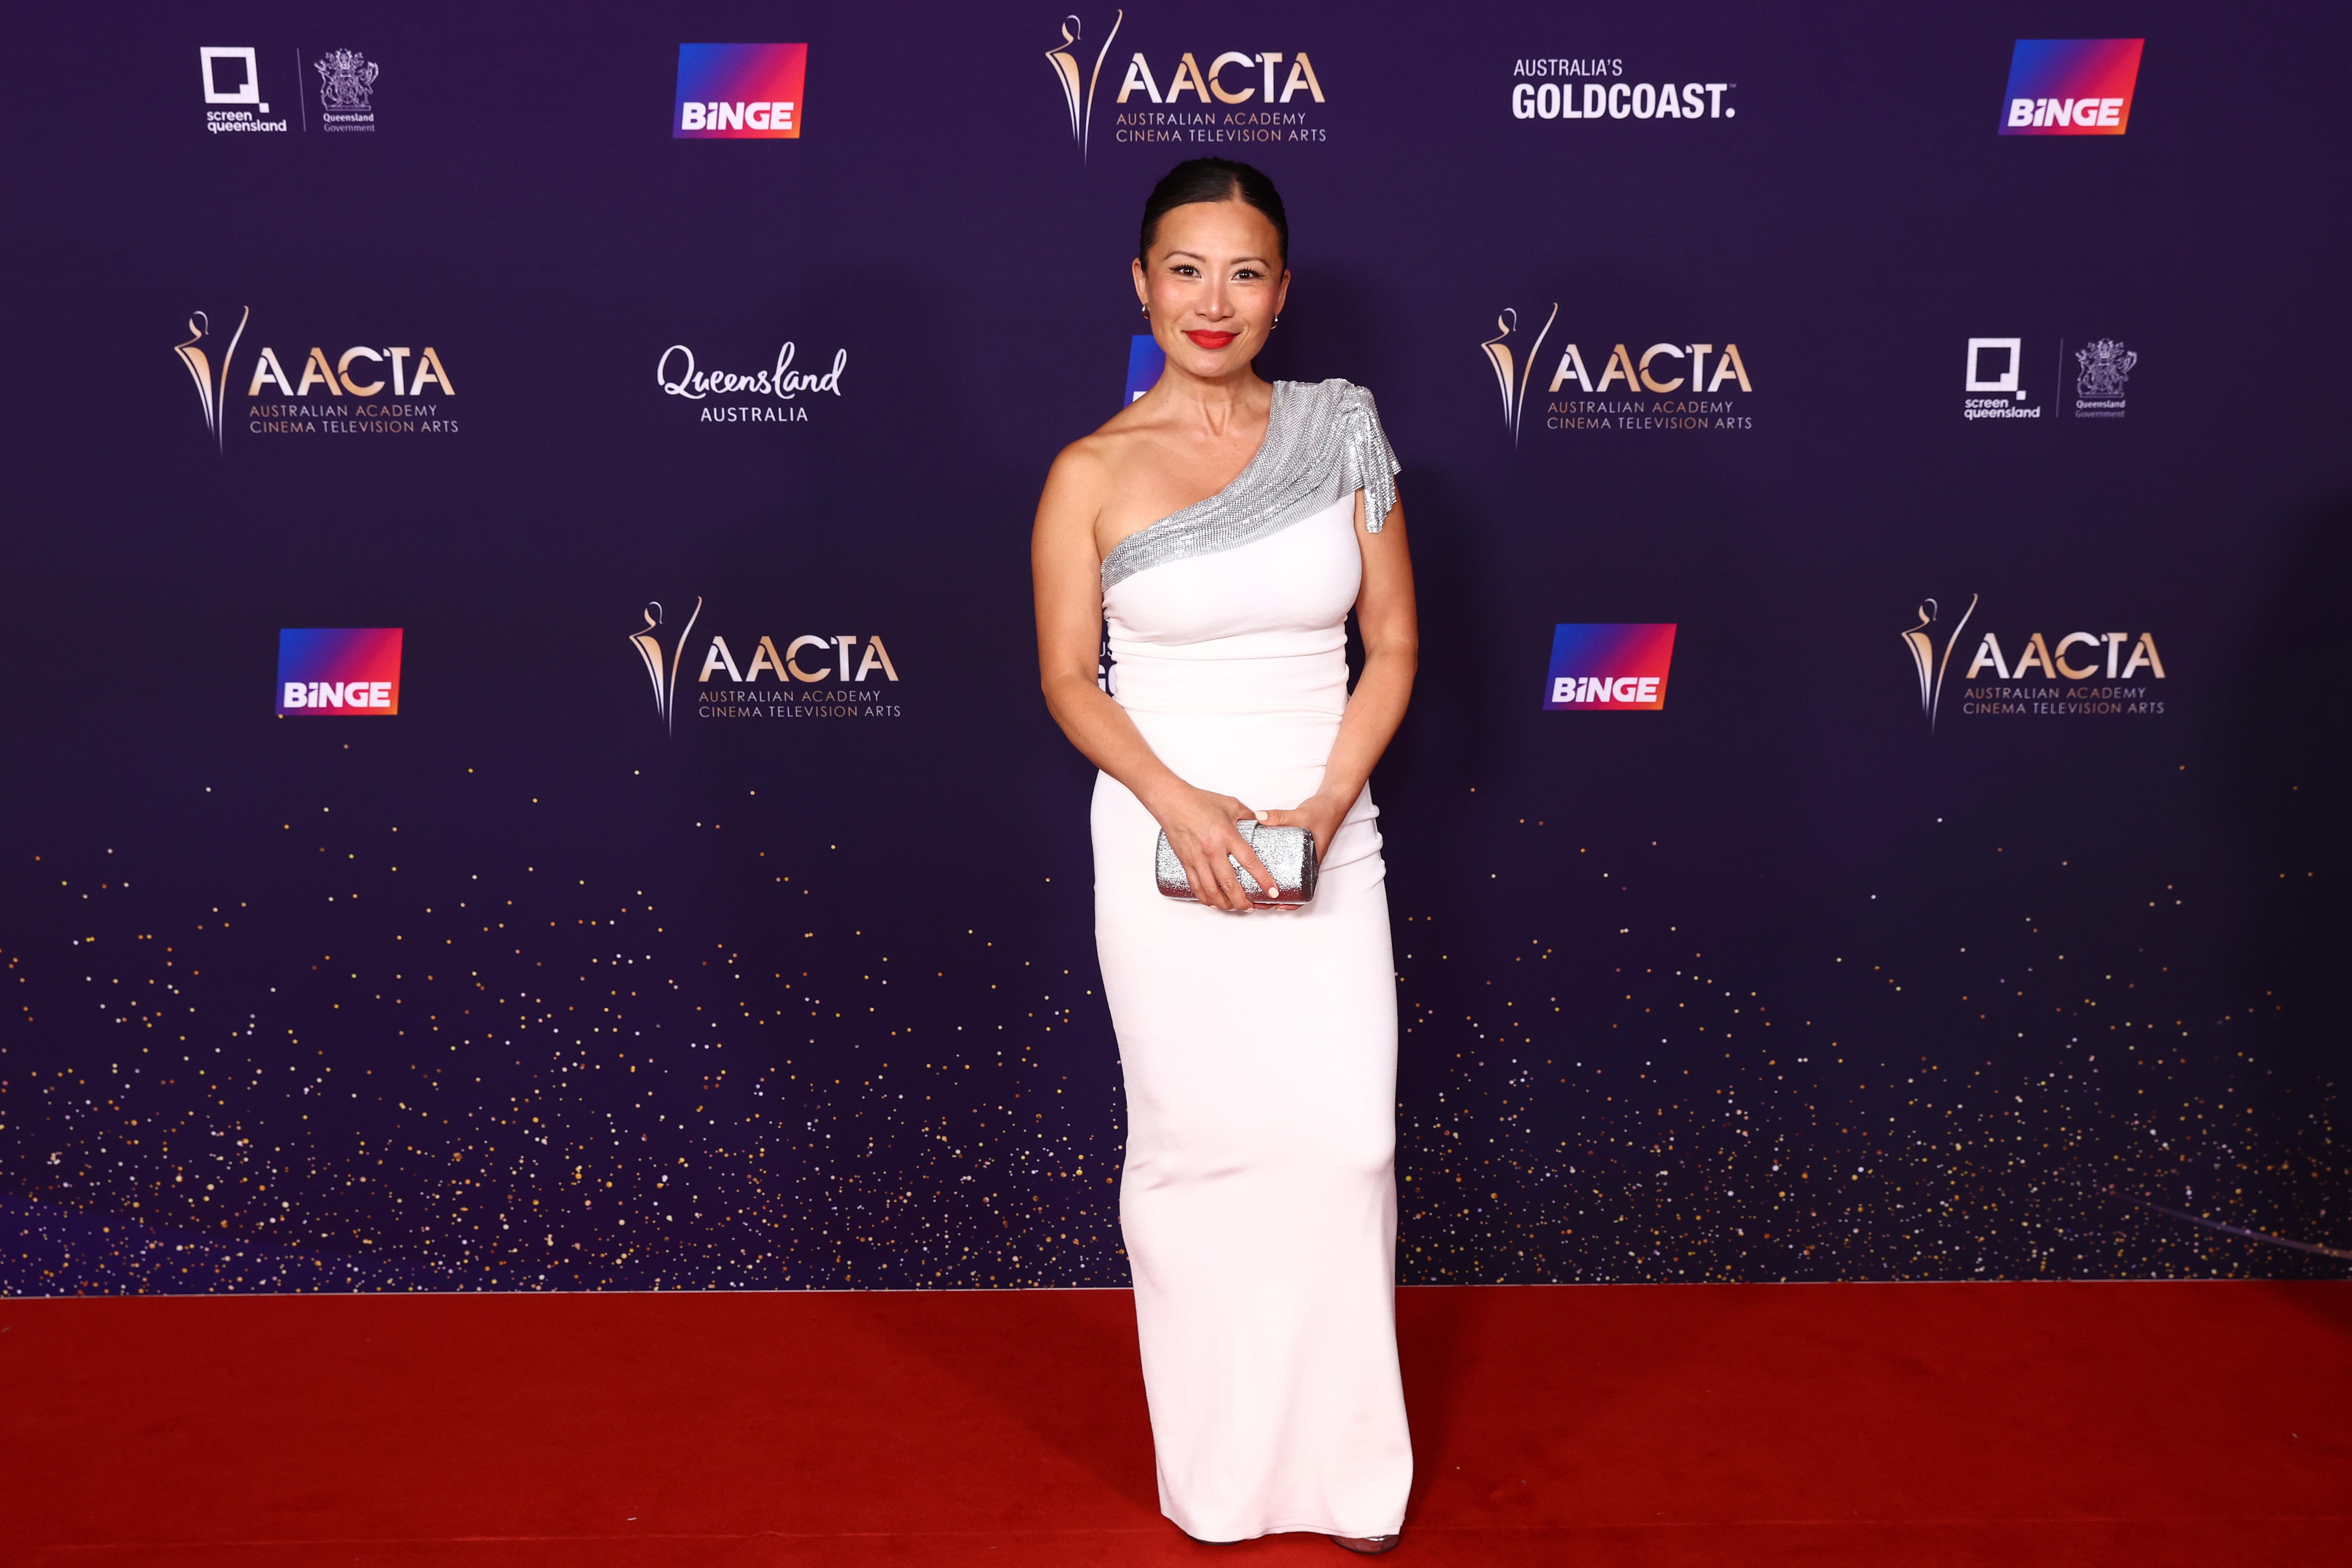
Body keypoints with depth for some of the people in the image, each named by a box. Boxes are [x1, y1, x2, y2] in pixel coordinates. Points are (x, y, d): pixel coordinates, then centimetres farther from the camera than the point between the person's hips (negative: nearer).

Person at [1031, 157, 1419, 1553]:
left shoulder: (1340, 429, 3)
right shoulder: (1095, 472, -1)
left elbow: (1394, 641, 4)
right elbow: (1069, 676, 1)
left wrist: (1328, 801, -9)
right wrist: (1176, 800, -14)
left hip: (1328, 837, 1)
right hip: (1165, 837, -1)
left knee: (1346, 1140, -1)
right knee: (1194, 1140, 5)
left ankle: (1347, 1457, 19)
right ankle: (1217, 1464, 24)